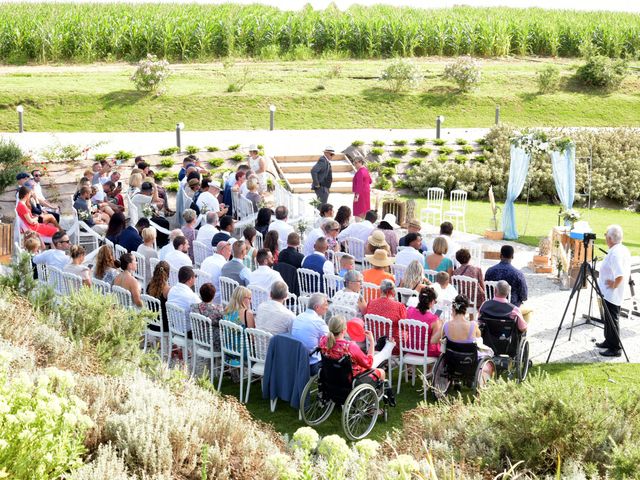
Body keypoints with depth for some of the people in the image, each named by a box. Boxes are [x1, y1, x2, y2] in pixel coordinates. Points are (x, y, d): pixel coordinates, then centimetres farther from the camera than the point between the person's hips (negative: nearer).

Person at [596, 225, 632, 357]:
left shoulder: (615, 253, -24)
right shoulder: (624, 250, 8)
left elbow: (620, 275, -33)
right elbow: (627, 272, 19)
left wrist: (614, 285, -18)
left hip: (611, 295, -10)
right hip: (611, 294, 10)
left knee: (611, 320, -3)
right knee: (608, 319, 21)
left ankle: (615, 348, 3)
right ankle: (609, 341, 33)